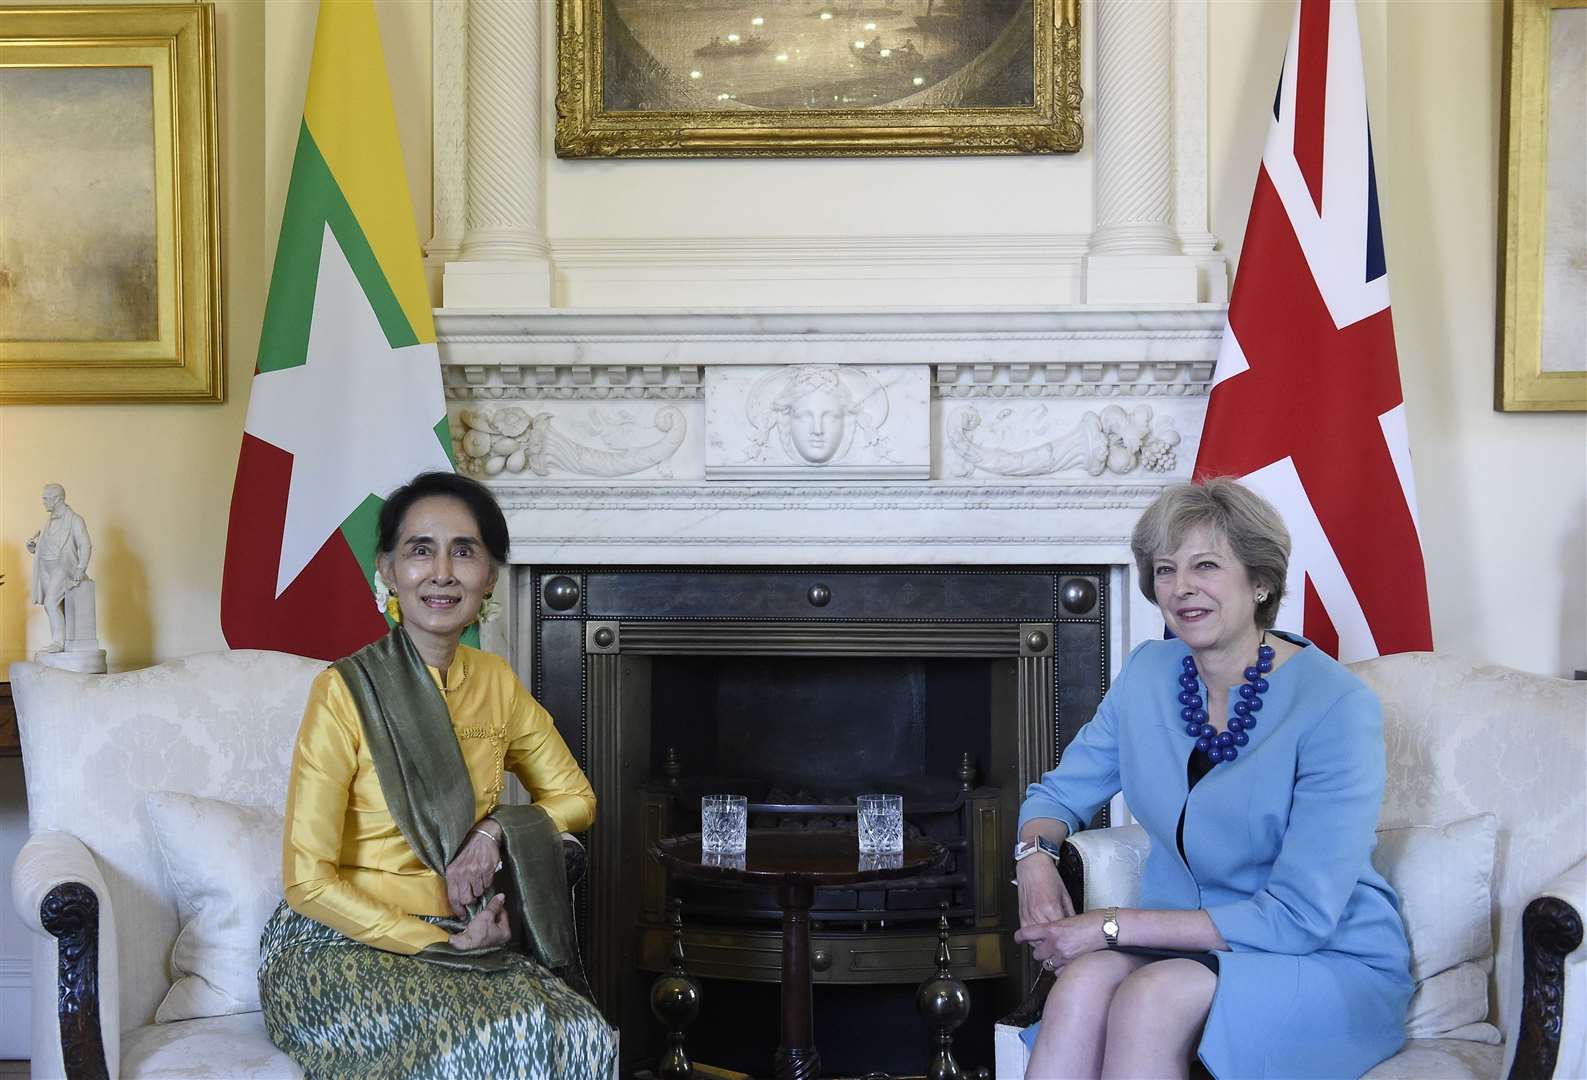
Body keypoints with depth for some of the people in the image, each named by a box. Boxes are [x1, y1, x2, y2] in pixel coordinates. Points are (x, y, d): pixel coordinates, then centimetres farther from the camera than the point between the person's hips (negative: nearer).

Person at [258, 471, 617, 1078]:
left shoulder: (496, 683, 5)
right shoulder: (344, 692, -12)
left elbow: (574, 798, 18)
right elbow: (308, 880, -13)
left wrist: (498, 831, -3)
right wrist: (438, 942, -16)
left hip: (459, 941, 5)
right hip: (339, 945, -5)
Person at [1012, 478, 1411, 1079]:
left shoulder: (1337, 707, -18)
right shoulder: (1148, 675, 2)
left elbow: (1298, 918, -21)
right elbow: (1061, 791, 15)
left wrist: (1113, 925, -21)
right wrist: (1035, 855, -11)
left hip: (1335, 967, -4)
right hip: (1188, 947, 5)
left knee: (1152, 996, -35)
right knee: (1086, 979, -30)